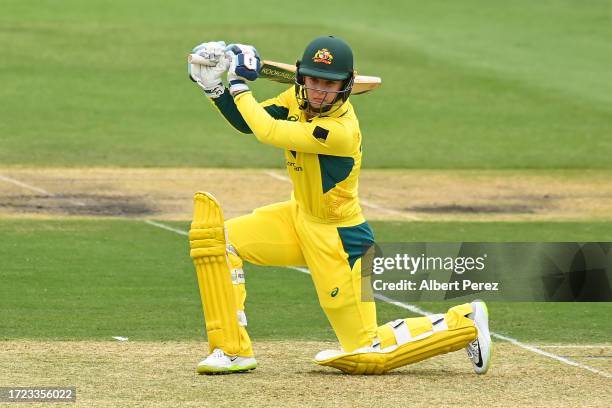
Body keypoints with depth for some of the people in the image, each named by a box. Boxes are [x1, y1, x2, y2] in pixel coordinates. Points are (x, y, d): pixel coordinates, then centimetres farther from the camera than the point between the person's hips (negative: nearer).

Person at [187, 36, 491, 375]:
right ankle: (233, 352, 0)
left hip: (337, 240, -8)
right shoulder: (299, 98, -8)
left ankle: (464, 323, 15)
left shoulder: (340, 130, -32)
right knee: (214, 235, -7)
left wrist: (240, 84, -20)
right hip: (299, 217, 8)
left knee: (368, 355, -3)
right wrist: (212, 86, -12)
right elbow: (247, 122, 2)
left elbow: (267, 131, -32)